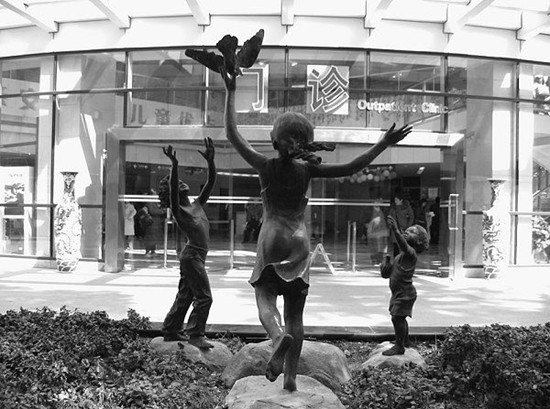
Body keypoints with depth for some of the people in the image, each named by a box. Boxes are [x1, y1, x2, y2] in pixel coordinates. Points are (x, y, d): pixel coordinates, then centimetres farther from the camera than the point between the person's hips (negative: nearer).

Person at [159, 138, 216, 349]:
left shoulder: (197, 205, 12)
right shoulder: (178, 210, -8)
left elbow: (211, 183, 8)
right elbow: (172, 191, -27)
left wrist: (210, 161, -1)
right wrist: (174, 165, -36)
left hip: (195, 256, 8)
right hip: (192, 255, -8)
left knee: (185, 296, 15)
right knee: (204, 296, -8)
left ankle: (170, 331, 26)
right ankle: (195, 334, 0)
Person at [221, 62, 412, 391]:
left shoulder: (266, 166, -9)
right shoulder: (308, 169, -8)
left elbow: (232, 134, -2)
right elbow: (351, 168, -10)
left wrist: (231, 92, 4)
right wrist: (384, 144, -5)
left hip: (271, 241, -1)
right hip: (300, 244, 2)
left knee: (265, 299, 5)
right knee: (296, 314, 9)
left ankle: (279, 337, -28)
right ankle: (291, 377, 12)